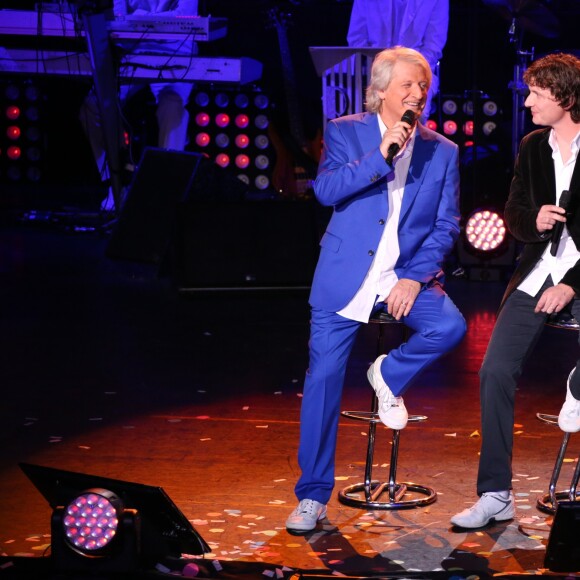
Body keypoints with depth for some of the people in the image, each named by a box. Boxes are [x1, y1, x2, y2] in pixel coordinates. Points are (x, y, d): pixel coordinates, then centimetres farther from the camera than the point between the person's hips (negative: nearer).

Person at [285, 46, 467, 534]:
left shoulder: (442, 152, 6)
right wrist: (380, 155, -22)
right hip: (345, 276, -2)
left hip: (409, 274, 2)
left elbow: (446, 226, 3)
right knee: (323, 379, -4)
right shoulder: (345, 132, 2)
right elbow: (325, 190, -12)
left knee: (450, 326, -26)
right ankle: (313, 497, 7)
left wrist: (416, 277, -10)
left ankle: (389, 375, 5)